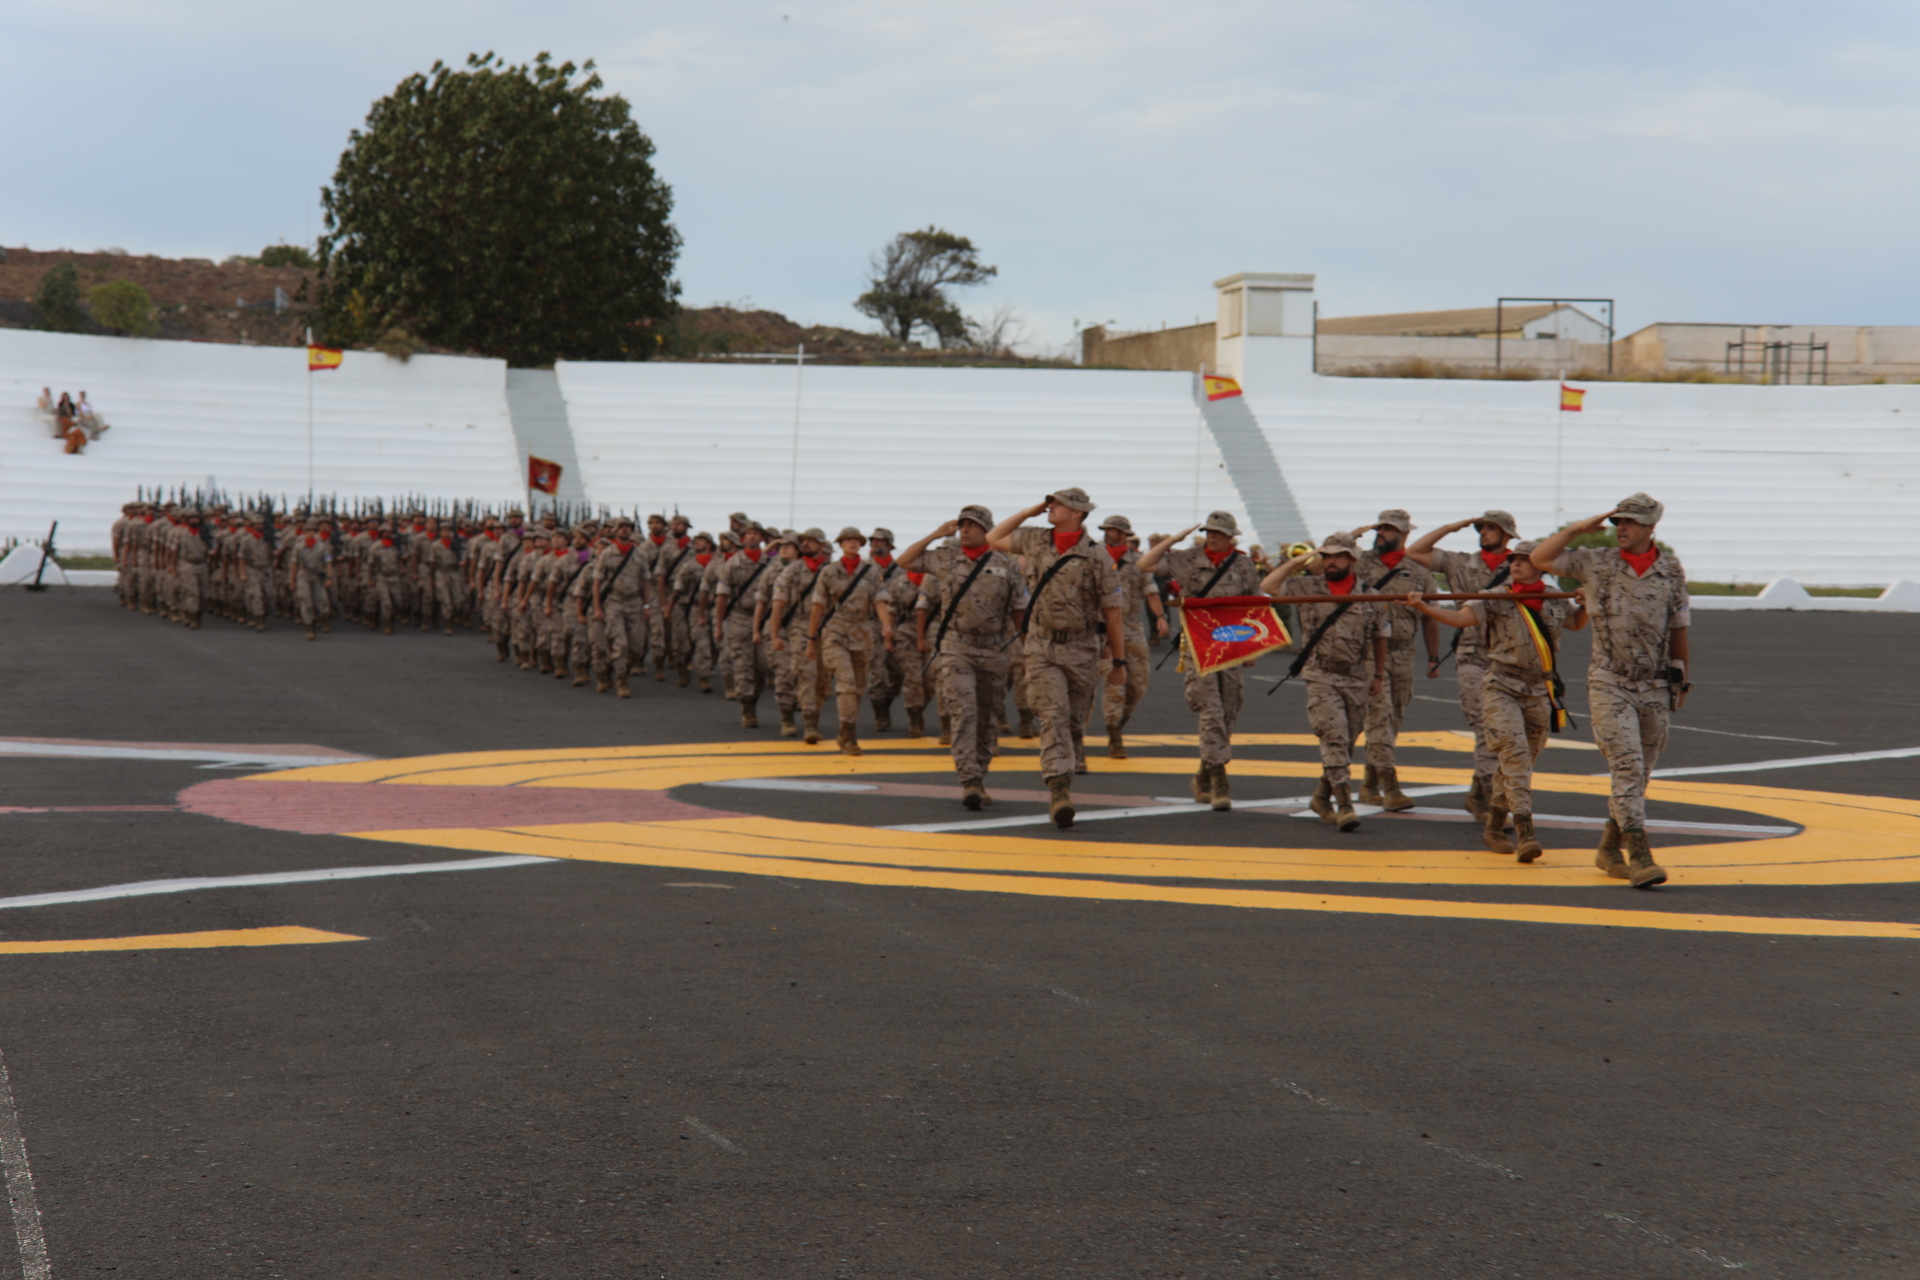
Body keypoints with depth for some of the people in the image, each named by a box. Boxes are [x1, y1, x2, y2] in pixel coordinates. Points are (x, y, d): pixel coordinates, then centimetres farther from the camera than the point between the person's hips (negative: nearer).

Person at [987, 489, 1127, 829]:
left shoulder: (1097, 558, -5)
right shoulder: (1036, 542, 5)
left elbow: (1112, 612, -3)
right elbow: (993, 539, 19)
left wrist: (1119, 661, -2)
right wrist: (1029, 511, 9)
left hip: (1082, 651, -1)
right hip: (1042, 649, 1)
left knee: (1074, 721, 9)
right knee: (1053, 716, -14)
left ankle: (1061, 787, 26)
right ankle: (1060, 793, -24)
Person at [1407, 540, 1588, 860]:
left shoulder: (1554, 603, 11)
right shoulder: (1497, 598, -2)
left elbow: (1577, 624, 29)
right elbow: (1461, 618, -13)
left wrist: (1586, 605, 7)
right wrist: (1422, 606, -27)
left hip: (1538, 693, 4)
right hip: (1502, 689, -4)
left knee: (1519, 762, 10)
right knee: (1515, 753, -20)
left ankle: (1494, 829, 24)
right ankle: (1525, 832, -25)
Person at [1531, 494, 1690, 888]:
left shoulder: (1672, 570, 5)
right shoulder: (1596, 563, 1)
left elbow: (1678, 628, 13)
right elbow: (1540, 558, -3)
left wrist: (1681, 680, 16)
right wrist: (1578, 529, -5)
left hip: (1655, 688, 3)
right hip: (1610, 684, -3)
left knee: (1639, 773, 10)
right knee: (1627, 766, -14)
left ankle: (1609, 848, 25)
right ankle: (1640, 856, -18)